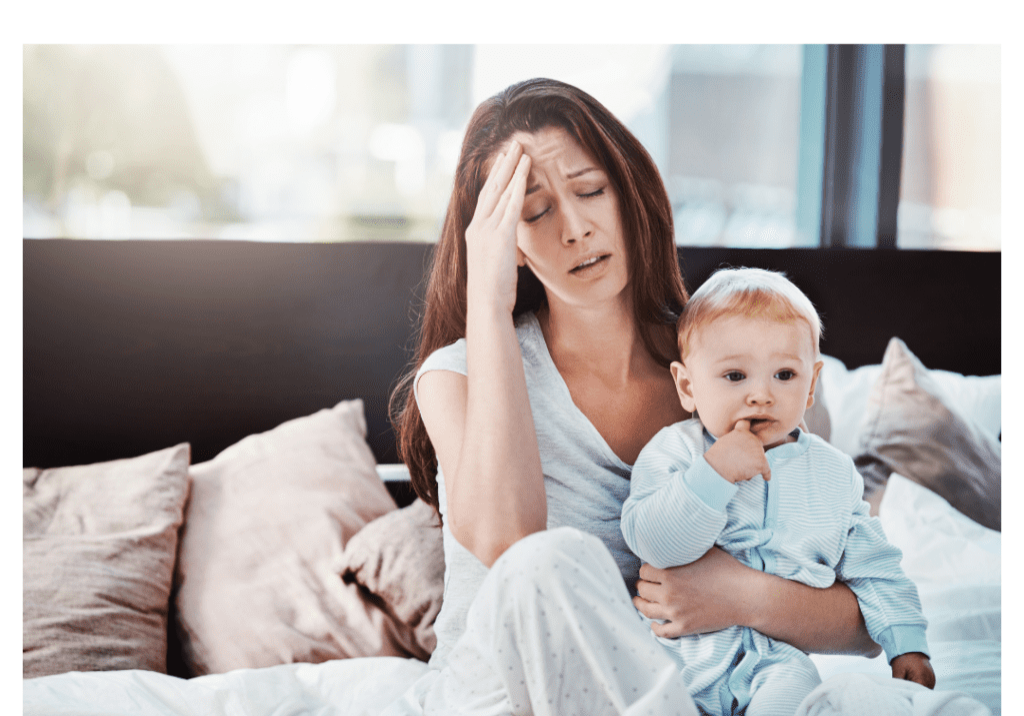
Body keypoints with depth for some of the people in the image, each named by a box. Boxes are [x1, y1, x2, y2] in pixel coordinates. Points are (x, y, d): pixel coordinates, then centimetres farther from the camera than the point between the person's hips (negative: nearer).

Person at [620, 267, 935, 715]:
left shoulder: (833, 473, 9)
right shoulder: (675, 452, -1)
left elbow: (874, 570, 16)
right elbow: (652, 543, -17)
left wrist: (907, 645, 6)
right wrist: (711, 474, -26)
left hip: (775, 657, 1)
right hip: (679, 646, -1)